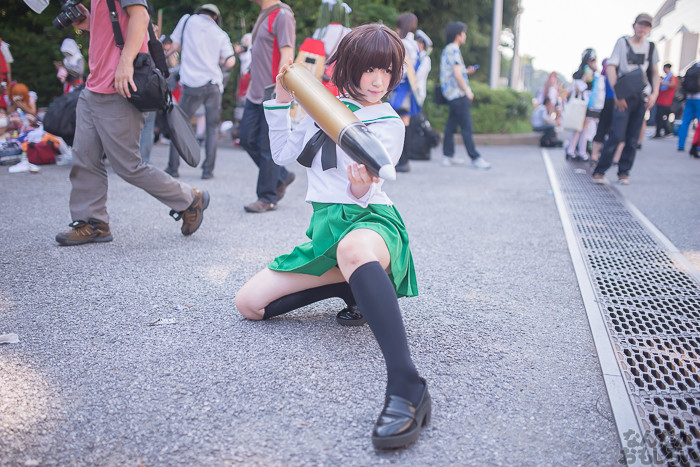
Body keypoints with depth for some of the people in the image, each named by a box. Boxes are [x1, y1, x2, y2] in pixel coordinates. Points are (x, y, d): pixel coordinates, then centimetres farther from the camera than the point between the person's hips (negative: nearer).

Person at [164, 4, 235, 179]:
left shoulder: (187, 20, 7)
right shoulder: (221, 34, 8)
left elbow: (175, 46, 8)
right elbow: (230, 62, 1)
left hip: (191, 84, -1)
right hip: (213, 84, 1)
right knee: (212, 128, 7)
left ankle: (173, 167, 8)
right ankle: (208, 170, 2)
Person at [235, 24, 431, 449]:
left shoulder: (390, 124, 3)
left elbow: (365, 192, -8)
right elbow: (283, 154, 19)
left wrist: (362, 190, -32)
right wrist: (282, 102, 11)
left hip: (371, 219, -6)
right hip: (326, 224, 6)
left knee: (354, 249, -47)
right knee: (248, 304, -4)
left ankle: (407, 387, -59)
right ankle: (351, 285, 6)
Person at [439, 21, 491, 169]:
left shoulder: (447, 50, 19)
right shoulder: (453, 50, -12)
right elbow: (457, 74, -18)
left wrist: (466, 71, 21)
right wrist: (467, 90, -13)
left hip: (452, 94, 10)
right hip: (458, 94, -10)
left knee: (451, 125, 12)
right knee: (467, 127, -9)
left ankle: (448, 156, 17)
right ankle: (475, 158, -7)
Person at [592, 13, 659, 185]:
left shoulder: (650, 46, 13)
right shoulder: (622, 42, 2)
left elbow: (655, 72, 17)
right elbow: (611, 68, -4)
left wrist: (654, 94, 2)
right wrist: (617, 94, -12)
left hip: (642, 97, 4)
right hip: (624, 96, -4)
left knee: (633, 138, 3)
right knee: (617, 136, -12)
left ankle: (624, 172, 11)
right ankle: (599, 171, -3)